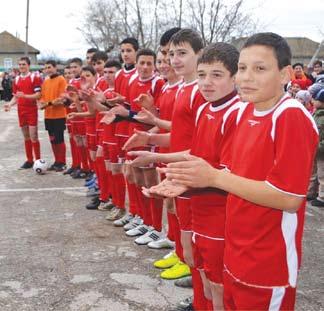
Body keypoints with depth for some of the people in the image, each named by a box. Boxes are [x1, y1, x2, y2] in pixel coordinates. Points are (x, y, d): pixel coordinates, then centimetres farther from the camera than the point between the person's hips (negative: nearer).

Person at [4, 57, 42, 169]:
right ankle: (29, 160, 16)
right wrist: (10, 104, -5)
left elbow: (38, 95, -13)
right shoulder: (16, 79, 11)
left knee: (33, 136, -7)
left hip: (32, 110, -5)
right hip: (21, 111, 6)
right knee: (26, 136, 9)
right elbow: (16, 96, 14)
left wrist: (25, 96, -26)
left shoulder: (35, 77, -7)